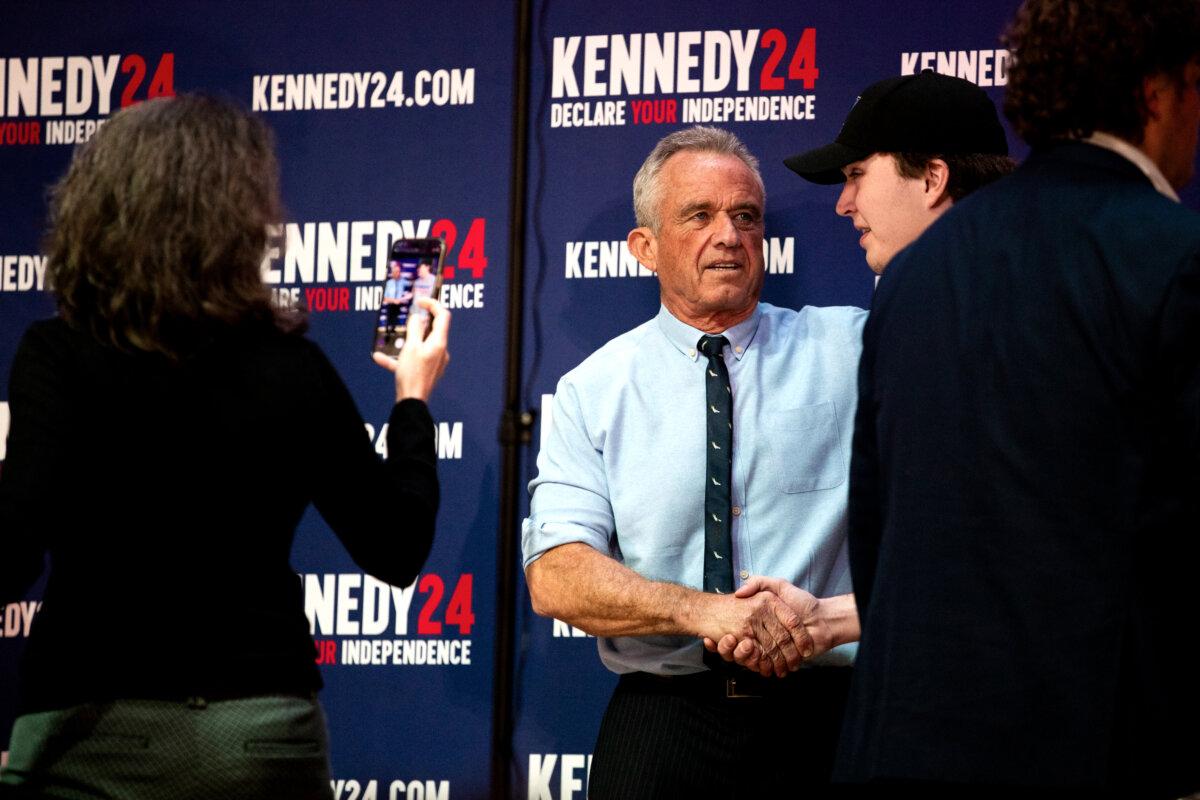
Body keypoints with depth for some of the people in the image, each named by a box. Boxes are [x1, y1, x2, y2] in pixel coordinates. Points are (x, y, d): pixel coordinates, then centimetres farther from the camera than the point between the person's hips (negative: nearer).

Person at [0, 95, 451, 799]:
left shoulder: (60, 357, -9)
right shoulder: (292, 368, 0)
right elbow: (397, 550, 8)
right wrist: (413, 399, 19)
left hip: (96, 737, -3)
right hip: (265, 735, 3)